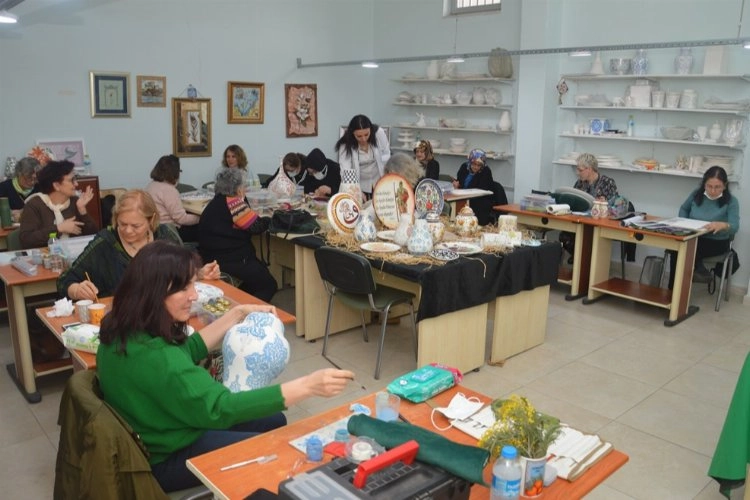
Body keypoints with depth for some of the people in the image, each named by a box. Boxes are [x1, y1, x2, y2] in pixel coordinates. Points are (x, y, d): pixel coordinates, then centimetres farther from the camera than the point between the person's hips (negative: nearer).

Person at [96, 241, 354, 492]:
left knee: (274, 422, 15)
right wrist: (308, 386, -39)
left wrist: (238, 313, 5)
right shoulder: (153, 355, -36)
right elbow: (220, 408, -36)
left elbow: (185, 351, 9)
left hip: (161, 433, 9)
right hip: (165, 458, -9)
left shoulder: (125, 327, -6)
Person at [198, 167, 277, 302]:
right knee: (269, 285, 4)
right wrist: (271, 219, 0)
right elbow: (257, 226, -17)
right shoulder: (232, 203, -18)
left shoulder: (217, 202, 12)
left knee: (262, 274, 28)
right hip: (229, 260, -10)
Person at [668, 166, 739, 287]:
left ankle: (696, 269, -3)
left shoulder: (731, 201, -11)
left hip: (717, 243, -4)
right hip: (693, 238, 4)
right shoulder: (697, 194, 0)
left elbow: (735, 226, -24)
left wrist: (723, 225, -48)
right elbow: (684, 209, 19)